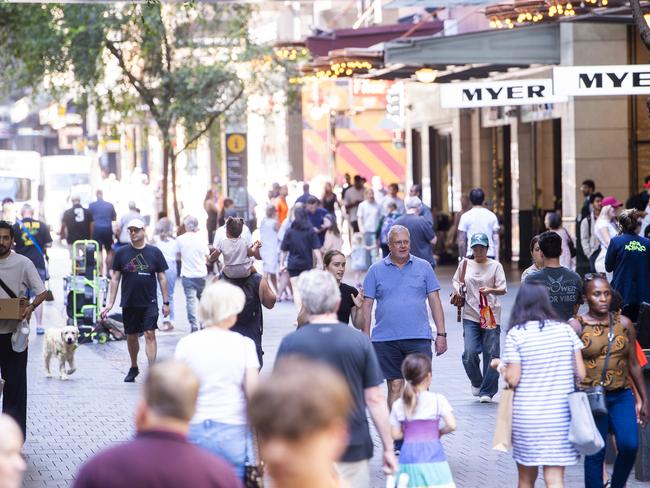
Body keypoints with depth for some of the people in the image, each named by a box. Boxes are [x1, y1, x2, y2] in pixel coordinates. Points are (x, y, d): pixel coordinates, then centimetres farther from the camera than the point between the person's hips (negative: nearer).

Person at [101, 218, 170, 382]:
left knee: (150, 334, -13)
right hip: (129, 302, 2)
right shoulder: (121, 253, 4)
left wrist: (166, 302, 3)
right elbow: (115, 279, 7)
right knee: (131, 336, 12)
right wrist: (110, 303, 3)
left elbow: (162, 278, 5)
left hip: (149, 302, -2)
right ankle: (133, 368, 31)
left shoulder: (154, 252, 1)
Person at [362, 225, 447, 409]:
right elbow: (367, 305, 6)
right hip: (386, 339, 0)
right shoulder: (376, 270, 7)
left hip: (419, 338, 0)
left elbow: (434, 301, 8)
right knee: (395, 386, 4)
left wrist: (441, 333, 2)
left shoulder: (424, 267, 8)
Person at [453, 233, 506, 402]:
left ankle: (487, 391, 10)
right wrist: (458, 289, 0)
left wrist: (491, 290, -25)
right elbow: (456, 281, 23)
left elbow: (503, 289, -5)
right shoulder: (465, 264, 9)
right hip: (470, 316, 1)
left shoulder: (495, 266, 2)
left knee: (491, 354, -1)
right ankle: (476, 382, 18)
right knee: (470, 353, -10)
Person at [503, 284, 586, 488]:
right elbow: (581, 373, 2)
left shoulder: (515, 334, -7)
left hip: (527, 417, -1)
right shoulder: (565, 330, 2)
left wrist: (500, 367, 11)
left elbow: (513, 379, -9)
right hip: (561, 415, 2)